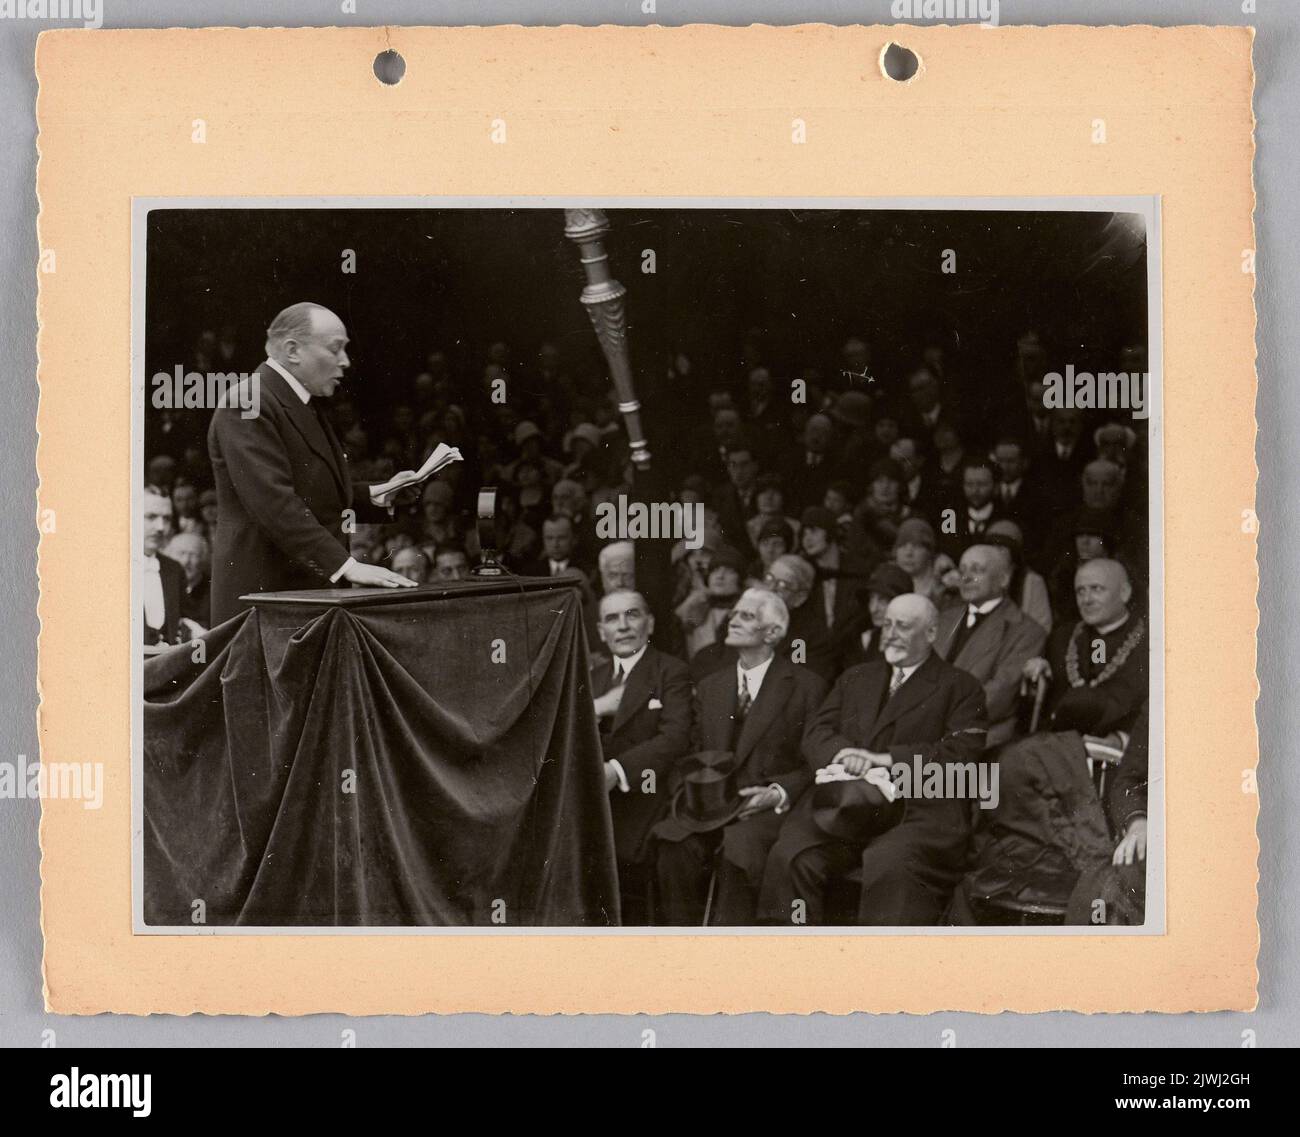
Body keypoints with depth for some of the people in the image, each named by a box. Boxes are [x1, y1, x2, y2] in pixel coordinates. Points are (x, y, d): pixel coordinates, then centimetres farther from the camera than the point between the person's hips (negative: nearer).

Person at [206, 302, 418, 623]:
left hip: (314, 590, 9)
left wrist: (374, 497, 8)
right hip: (266, 595, -9)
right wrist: (345, 565, -28)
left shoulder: (304, 405, 18)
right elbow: (274, 502, -23)